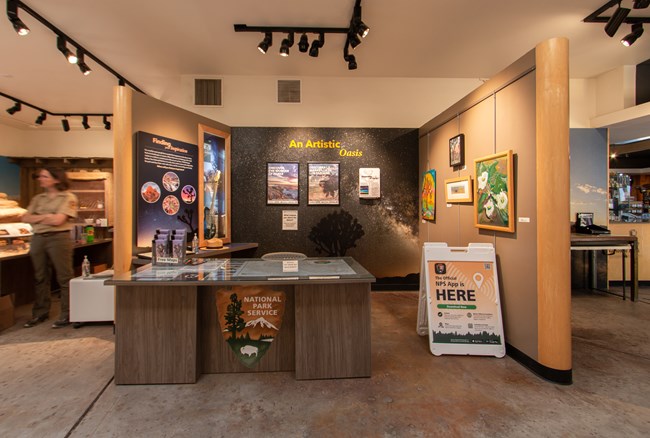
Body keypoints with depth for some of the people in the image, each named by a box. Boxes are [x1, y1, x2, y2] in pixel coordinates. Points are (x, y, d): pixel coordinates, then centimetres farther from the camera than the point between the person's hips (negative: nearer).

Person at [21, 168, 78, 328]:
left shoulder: (68, 197, -3)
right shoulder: (38, 198, 16)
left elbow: (58, 220, -13)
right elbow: (26, 218, 8)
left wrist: (37, 218, 1)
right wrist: (46, 216, -7)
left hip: (59, 238, -6)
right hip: (38, 238, 7)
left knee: (64, 278, -3)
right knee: (40, 278, 12)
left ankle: (67, 314, 5)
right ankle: (40, 313, 24)